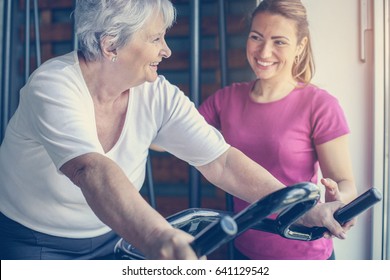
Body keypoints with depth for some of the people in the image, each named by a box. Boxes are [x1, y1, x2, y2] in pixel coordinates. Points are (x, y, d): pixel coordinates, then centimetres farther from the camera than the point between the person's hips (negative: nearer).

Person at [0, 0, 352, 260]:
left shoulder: (158, 96, -12)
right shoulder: (53, 87, -26)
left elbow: (221, 162, -15)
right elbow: (91, 170, -42)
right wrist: (160, 239, -58)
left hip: (106, 241, 4)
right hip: (30, 244, -4)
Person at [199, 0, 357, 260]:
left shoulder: (320, 105, -15)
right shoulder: (226, 99, -3)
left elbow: (346, 182, -13)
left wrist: (338, 199, -34)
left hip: (303, 254, -3)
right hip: (245, 248, 4)